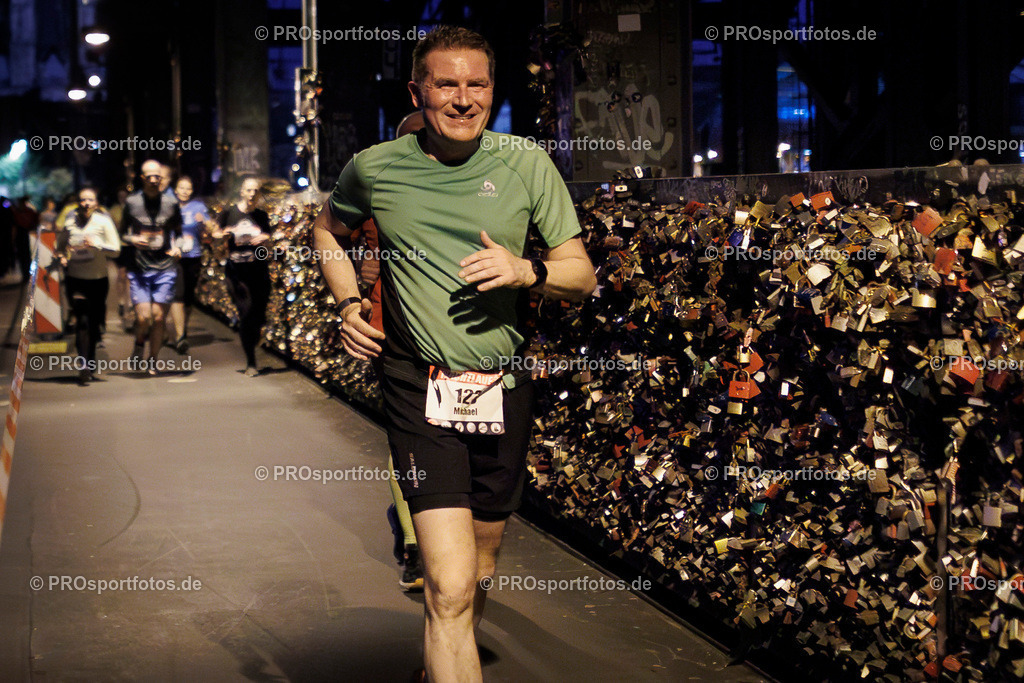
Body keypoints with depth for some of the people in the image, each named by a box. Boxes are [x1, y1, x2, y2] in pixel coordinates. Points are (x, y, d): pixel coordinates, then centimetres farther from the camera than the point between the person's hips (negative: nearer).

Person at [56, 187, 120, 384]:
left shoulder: (103, 222, -3)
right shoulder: (69, 222, 1)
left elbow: (116, 250, -6)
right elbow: (60, 245, 18)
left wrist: (96, 244, -21)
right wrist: (62, 257, -2)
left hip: (98, 279, 1)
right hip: (75, 279, 0)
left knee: (94, 322, 9)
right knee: (82, 320, -13)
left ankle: (90, 364, 29)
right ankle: (84, 367, -13)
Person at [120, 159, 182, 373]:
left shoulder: (171, 204, 4)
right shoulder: (131, 202, 3)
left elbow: (178, 232, 16)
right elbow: (122, 233, 12)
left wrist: (177, 248, -4)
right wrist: (132, 240, -10)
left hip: (165, 269, 1)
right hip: (138, 269, -1)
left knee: (158, 318, 0)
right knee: (143, 317, -10)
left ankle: (153, 361, 15)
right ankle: (139, 343, 23)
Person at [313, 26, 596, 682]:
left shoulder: (526, 163, 1)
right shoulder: (374, 167, 1)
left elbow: (583, 276, 4)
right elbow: (328, 230, 23)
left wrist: (527, 271, -17)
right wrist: (349, 302, 6)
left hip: (504, 388, 3)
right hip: (420, 388, -2)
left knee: (478, 573, 19)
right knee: (450, 586, -16)